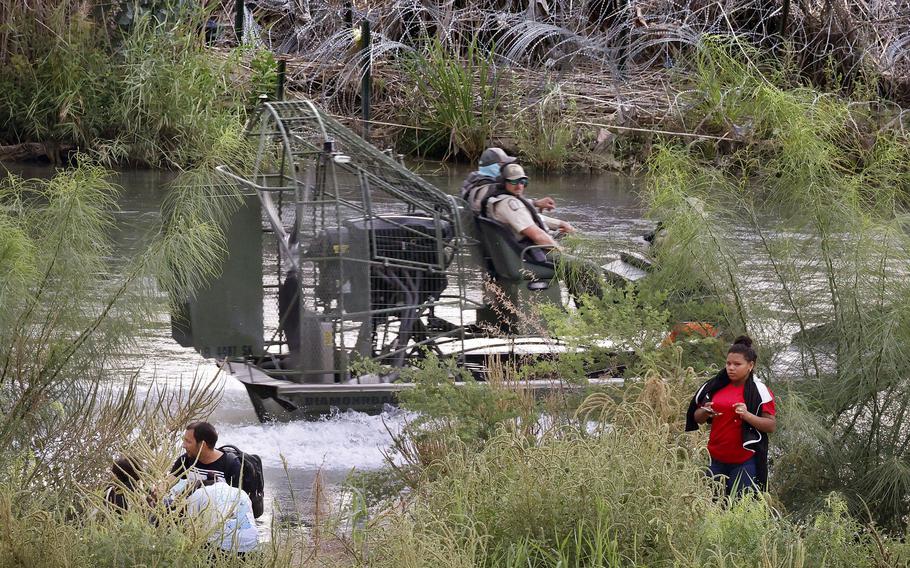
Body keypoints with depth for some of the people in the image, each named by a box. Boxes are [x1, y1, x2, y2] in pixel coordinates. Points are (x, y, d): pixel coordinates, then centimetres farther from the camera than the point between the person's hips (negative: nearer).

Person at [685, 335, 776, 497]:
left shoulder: (759, 391, -4)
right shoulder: (715, 387, 9)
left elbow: (771, 426, -7)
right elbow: (697, 418, 17)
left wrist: (747, 415, -22)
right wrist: (705, 413, -6)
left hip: (745, 461, -5)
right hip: (716, 459, 5)